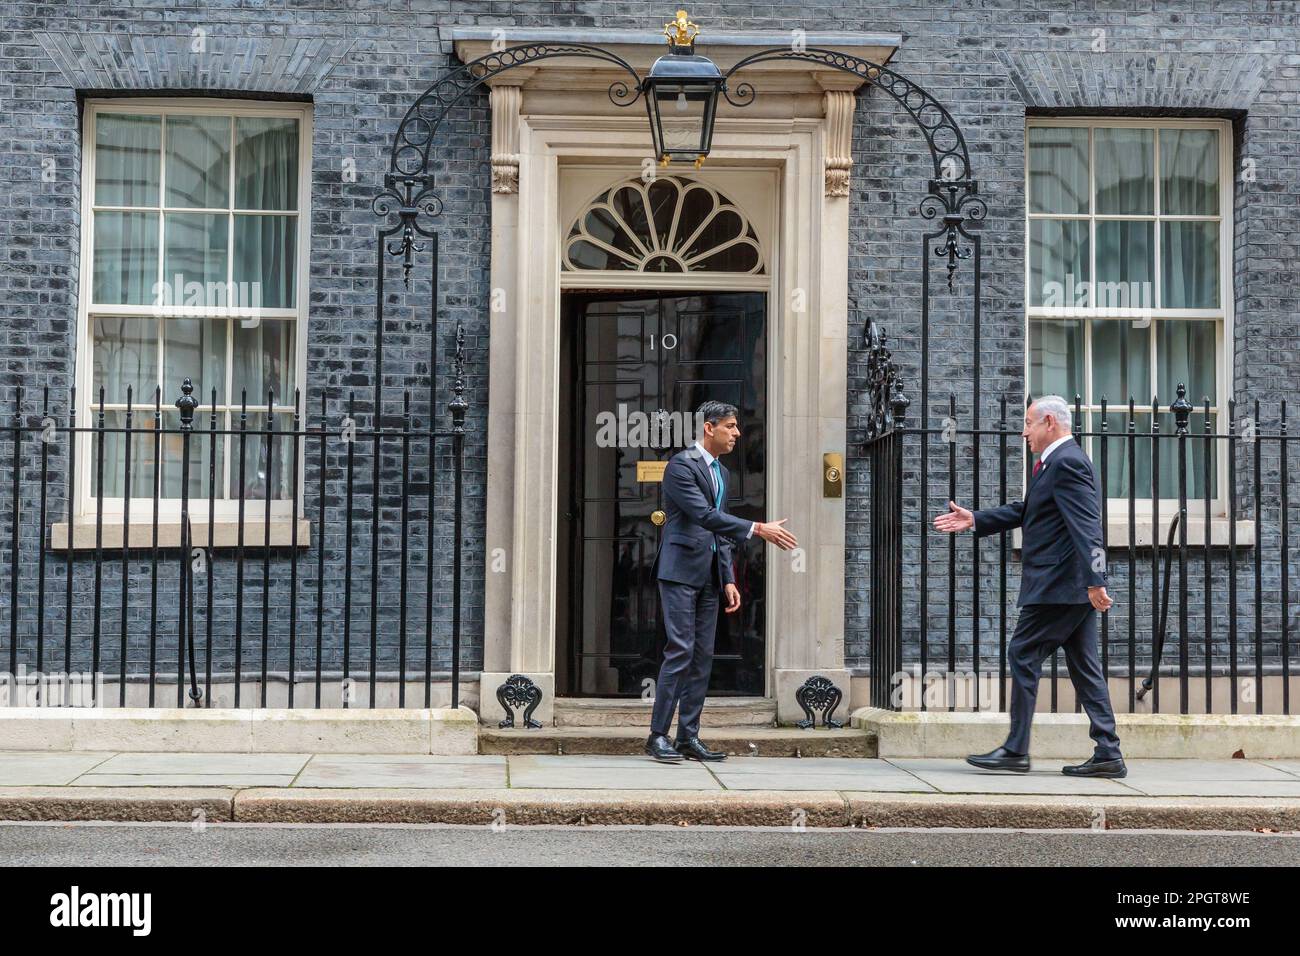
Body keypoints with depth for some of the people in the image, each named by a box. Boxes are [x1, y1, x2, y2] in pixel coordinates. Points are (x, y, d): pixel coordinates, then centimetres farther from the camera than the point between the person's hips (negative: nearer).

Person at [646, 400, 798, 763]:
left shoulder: (722, 473, 18)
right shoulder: (681, 465, -10)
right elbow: (705, 515, -20)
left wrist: (728, 579, 12)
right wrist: (758, 529, -25)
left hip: (709, 576, 8)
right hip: (680, 570, -8)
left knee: (702, 656, 6)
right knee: (680, 651, -11)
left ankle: (689, 737, 11)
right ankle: (658, 735, -5)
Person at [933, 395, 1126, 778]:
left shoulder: (1067, 462, -14)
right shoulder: (1057, 462, 19)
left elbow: (1086, 526, -22)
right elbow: (1025, 511, 24)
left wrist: (1094, 581, -28)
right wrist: (975, 520, 19)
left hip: (1058, 585, -10)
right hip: (1076, 587, 10)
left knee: (1023, 655, -4)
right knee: (1083, 664, 9)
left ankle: (1016, 751, 0)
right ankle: (1108, 754, 10)